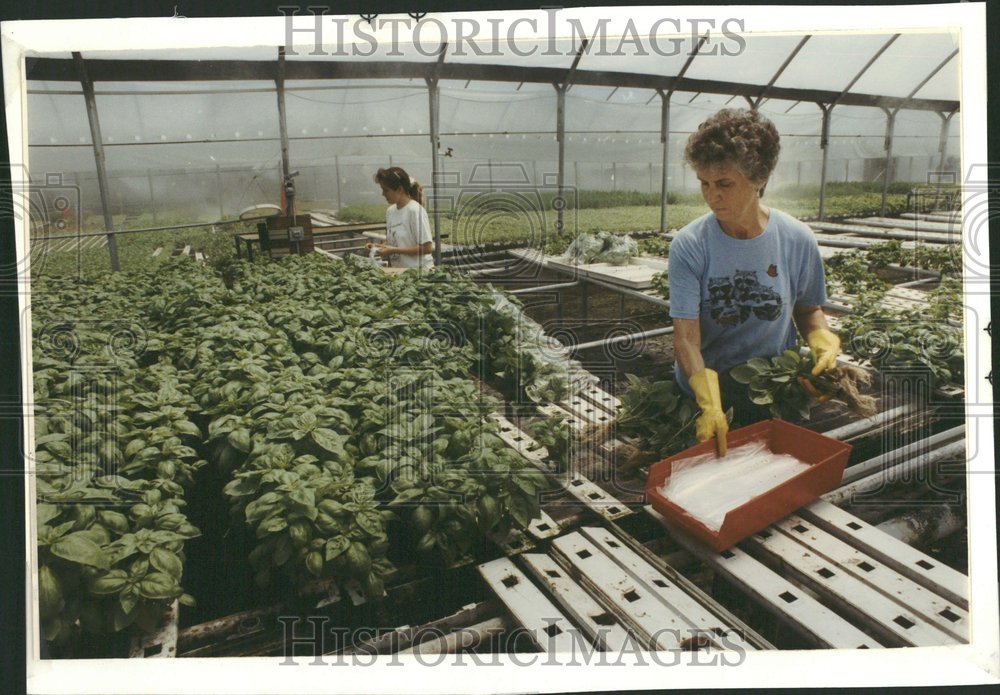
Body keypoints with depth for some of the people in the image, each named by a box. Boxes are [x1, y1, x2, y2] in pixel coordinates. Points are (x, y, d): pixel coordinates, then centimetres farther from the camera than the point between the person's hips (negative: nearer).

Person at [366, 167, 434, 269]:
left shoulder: (415, 211, -11)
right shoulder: (390, 211, 10)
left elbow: (427, 248, -14)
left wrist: (394, 250, -14)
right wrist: (377, 246, 1)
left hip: (418, 270, -7)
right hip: (398, 271, 7)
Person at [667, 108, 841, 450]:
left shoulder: (797, 241, -9)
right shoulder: (689, 246, -16)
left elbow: (808, 308, 8)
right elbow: (686, 338, -21)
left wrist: (823, 341, -14)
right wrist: (710, 406, -33)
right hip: (700, 397, -1)